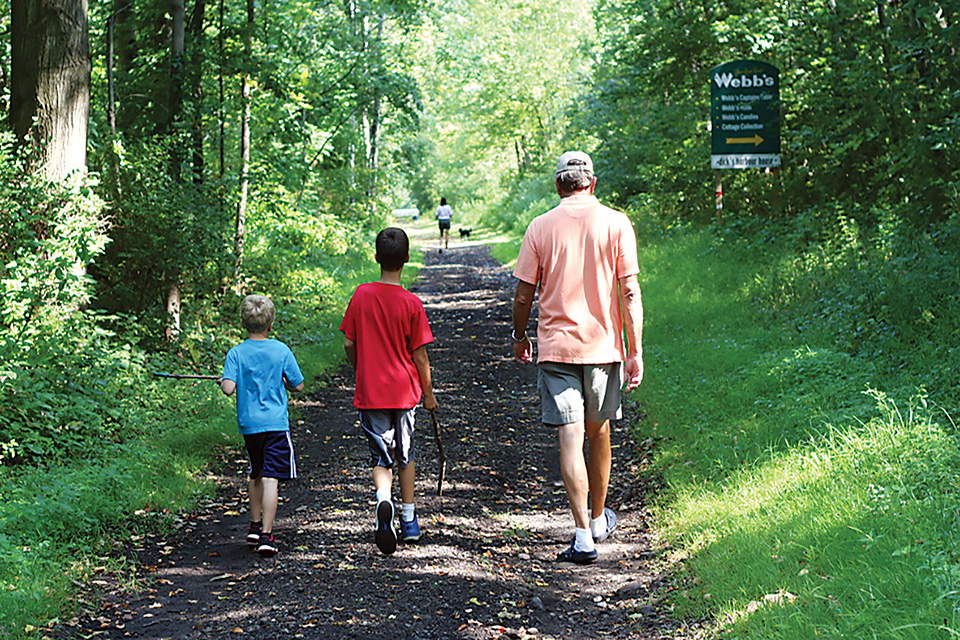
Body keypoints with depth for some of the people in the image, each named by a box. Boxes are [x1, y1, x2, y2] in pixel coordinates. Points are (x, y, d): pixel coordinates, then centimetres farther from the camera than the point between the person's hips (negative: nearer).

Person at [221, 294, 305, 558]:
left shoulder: (236, 353, -4)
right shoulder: (281, 351, -4)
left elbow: (228, 388, -15)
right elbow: (298, 385, 1)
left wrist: (223, 381, 7)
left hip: (249, 424, 2)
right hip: (276, 423, -2)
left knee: (256, 475, 22)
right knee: (271, 479, -7)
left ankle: (255, 526, 31)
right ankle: (266, 536, -13)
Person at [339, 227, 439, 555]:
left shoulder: (361, 295, -4)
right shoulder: (411, 303, -11)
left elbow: (349, 344, 2)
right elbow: (419, 355, -7)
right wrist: (428, 392, 6)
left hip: (369, 392, 1)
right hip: (404, 391, -1)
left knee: (381, 457, 5)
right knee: (406, 455, 16)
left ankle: (384, 500, -25)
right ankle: (409, 521, 23)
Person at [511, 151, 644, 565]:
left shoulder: (540, 227, -2)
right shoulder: (615, 224, -3)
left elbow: (523, 295, 1)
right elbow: (630, 292, -6)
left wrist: (519, 336, 18)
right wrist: (635, 351, -2)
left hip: (556, 347, -1)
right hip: (603, 345, 1)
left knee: (570, 439, -4)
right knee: (598, 432, 18)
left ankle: (583, 535, -12)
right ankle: (599, 520, 33)